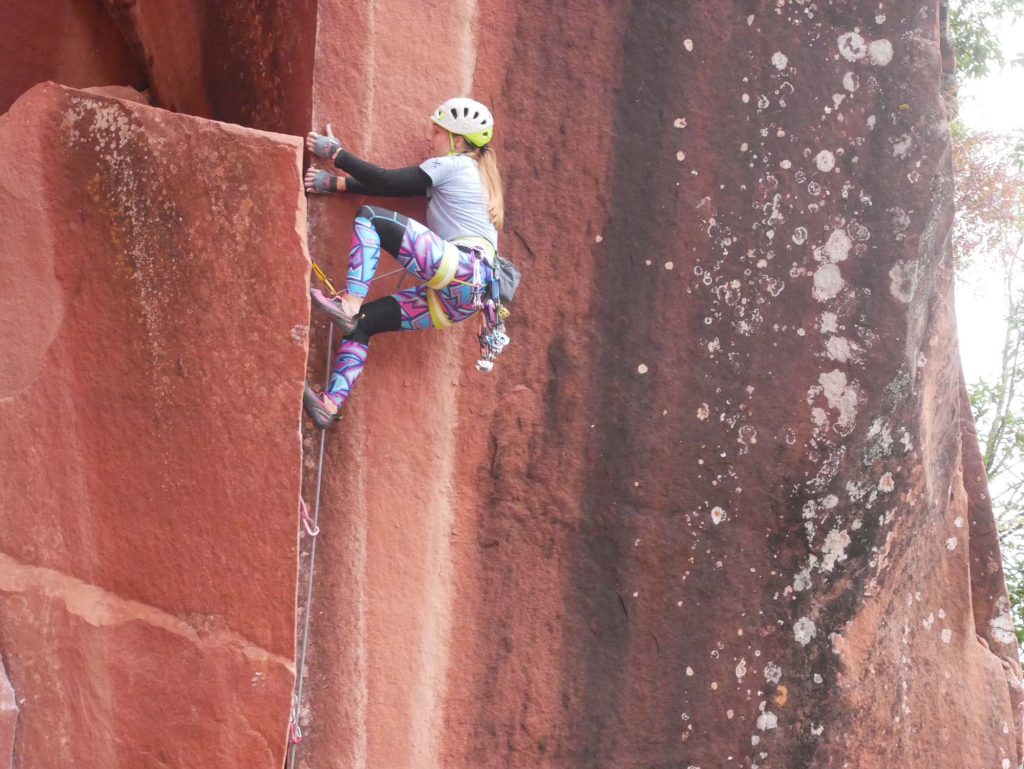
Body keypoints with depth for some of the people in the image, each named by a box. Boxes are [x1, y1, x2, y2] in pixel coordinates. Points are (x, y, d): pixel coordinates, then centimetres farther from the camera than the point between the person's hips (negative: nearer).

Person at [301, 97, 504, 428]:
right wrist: (334, 183, 14)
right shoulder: (473, 172, 27)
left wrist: (336, 154, 3)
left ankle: (350, 305, -24)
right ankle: (330, 404, -4)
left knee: (369, 218, -12)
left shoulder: (453, 165, 2)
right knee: (361, 323, 5)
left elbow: (388, 183, -5)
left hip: (461, 271, -9)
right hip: (465, 296, 9)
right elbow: (395, 187, 20)